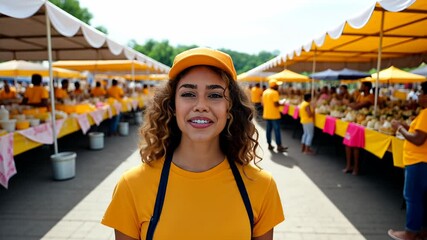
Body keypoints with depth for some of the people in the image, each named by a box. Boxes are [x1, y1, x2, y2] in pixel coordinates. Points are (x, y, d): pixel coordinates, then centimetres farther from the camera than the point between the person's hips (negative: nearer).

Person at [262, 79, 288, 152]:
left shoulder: (265, 92, 8)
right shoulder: (274, 93, -15)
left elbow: (262, 102, 13)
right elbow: (276, 104, -20)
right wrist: (281, 104, -3)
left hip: (266, 115, 8)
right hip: (274, 115, -7)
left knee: (268, 130, 12)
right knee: (277, 130, -1)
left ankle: (269, 145, 19)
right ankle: (279, 146, 3)